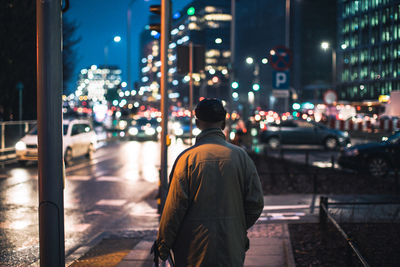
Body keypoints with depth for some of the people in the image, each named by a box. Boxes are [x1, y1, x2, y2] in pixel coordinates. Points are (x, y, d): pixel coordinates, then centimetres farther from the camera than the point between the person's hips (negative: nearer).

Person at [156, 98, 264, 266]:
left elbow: (174, 207, -10)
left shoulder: (187, 157, -8)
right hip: (232, 252, 2)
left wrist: (163, 245, 0)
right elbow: (256, 204, 1)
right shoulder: (241, 156, 0)